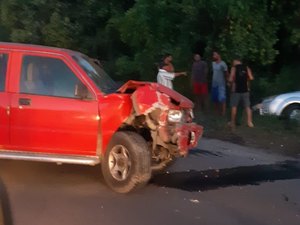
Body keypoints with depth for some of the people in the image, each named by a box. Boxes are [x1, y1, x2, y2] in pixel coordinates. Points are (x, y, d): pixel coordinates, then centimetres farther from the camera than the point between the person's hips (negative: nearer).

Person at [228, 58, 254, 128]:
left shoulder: (234, 68, -5)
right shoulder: (246, 68, 5)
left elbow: (230, 79, -11)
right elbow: (251, 78, -1)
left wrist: (230, 82, 10)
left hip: (236, 90, -3)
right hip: (245, 90, 3)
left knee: (234, 106, 7)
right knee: (247, 107, 7)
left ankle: (233, 122, 11)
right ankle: (249, 122, 5)